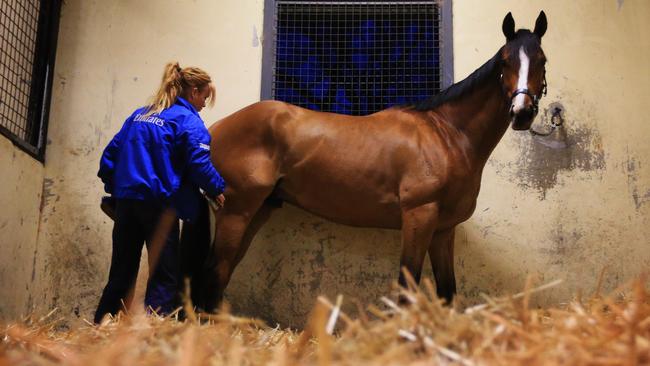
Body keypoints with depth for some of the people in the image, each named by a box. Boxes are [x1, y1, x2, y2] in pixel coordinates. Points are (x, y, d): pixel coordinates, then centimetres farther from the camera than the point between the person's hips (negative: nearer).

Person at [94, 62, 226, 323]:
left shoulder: (139, 115, 17)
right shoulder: (188, 120, -4)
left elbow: (110, 154, 16)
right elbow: (199, 164, -14)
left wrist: (114, 188, 22)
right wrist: (217, 190, 1)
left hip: (125, 201, 7)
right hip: (159, 204, -7)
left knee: (121, 275, 13)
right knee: (164, 278, 1)